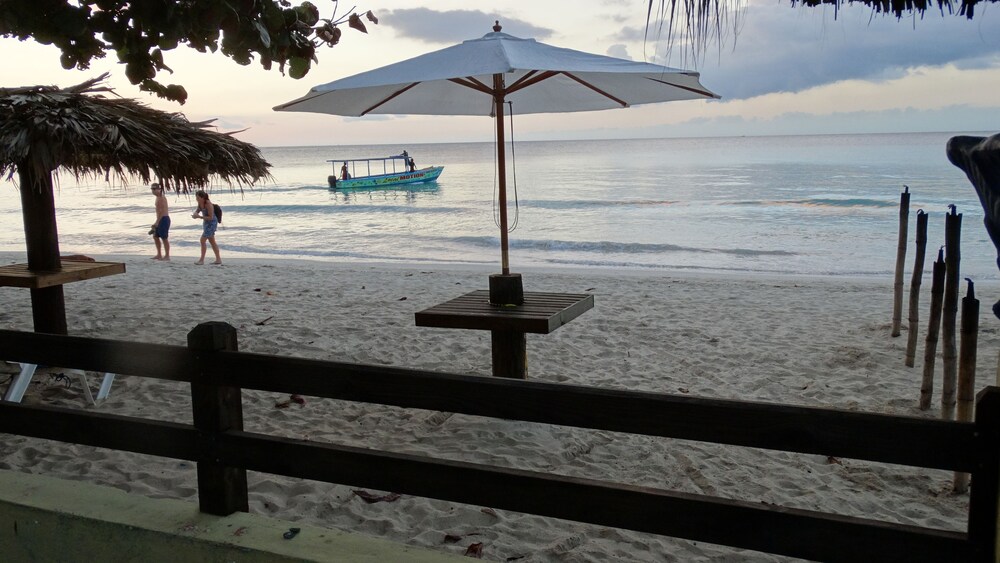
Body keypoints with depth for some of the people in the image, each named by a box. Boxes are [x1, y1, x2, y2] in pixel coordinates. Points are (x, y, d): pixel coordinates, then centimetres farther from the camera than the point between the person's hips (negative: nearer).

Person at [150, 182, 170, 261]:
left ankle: (167, 256, 3)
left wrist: (157, 222, -22)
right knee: (155, 236, 16)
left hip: (164, 219, -10)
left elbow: (161, 211, -21)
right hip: (161, 220, 10)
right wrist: (157, 222, 23)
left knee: (164, 238, -4)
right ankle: (159, 255, 23)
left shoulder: (161, 198, -15)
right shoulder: (158, 197, 16)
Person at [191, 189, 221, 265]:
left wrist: (199, 217, -29)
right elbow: (198, 210, 10)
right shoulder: (200, 202, -3)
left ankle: (202, 259, -3)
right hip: (206, 222, 9)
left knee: (203, 240, -11)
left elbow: (211, 217, -24)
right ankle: (218, 259, 22)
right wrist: (195, 214, -13)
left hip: (211, 223, -9)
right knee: (212, 242, 14)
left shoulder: (208, 204, -26)